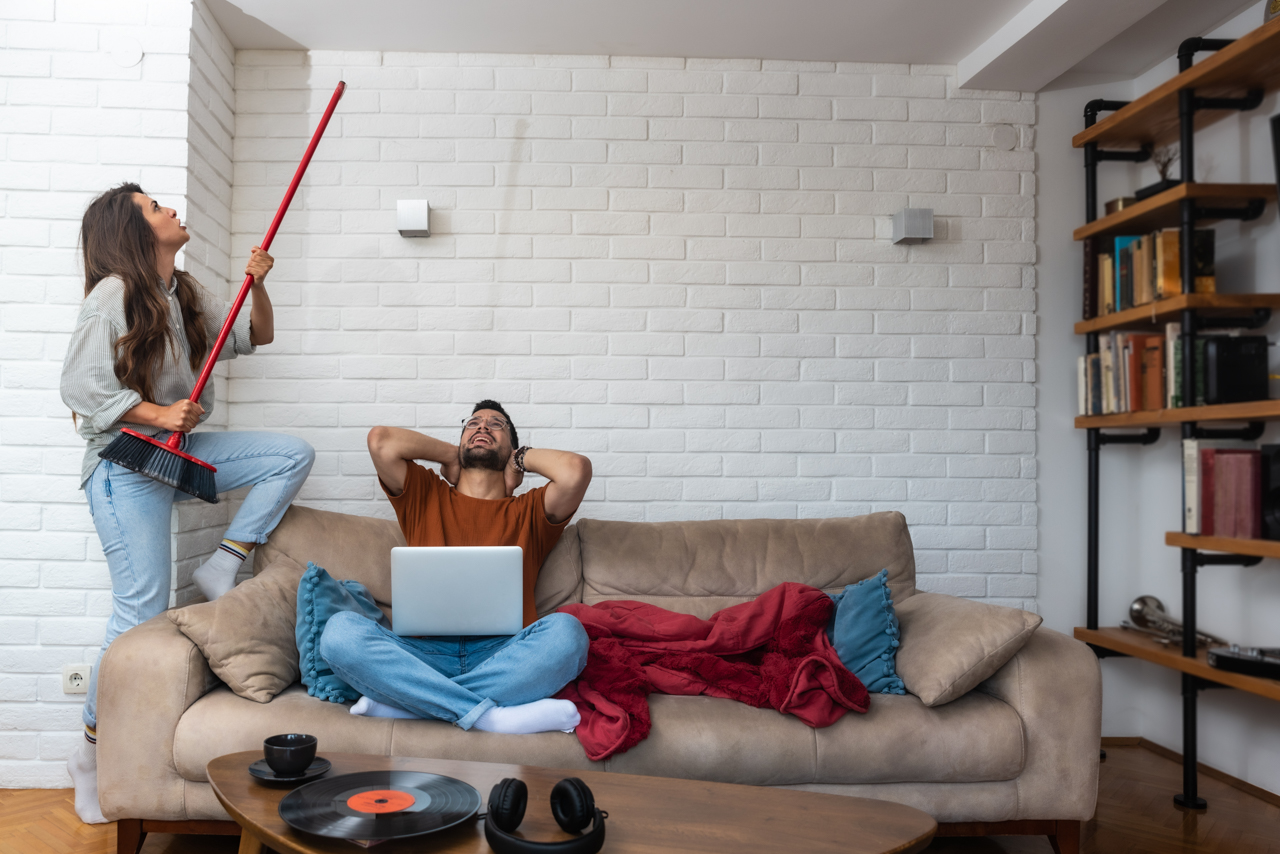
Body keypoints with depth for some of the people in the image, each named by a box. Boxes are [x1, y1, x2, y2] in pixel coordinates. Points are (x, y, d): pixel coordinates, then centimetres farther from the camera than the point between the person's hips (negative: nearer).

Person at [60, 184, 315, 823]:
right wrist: (156, 414, -19)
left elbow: (257, 336, 16)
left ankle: (221, 568, -3)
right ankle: (93, 754, 9)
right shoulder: (113, 295, -11)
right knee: (142, 614, -8)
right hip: (126, 464, -7)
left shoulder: (188, 296, 12)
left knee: (293, 455, -7)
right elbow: (78, 386, -15)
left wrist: (259, 285, -1)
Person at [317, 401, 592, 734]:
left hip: (503, 656, 0)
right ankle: (490, 716, -32)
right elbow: (381, 440, 7)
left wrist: (522, 458, 18)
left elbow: (576, 470, -1)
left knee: (565, 630, -33)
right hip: (424, 653, 1)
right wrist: (451, 455, 21)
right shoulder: (425, 495, 24)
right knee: (340, 629, -28)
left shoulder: (529, 511, 21)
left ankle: (402, 701, -28)